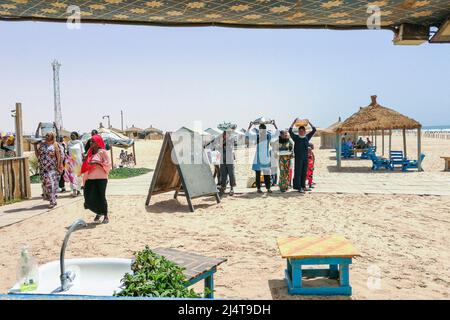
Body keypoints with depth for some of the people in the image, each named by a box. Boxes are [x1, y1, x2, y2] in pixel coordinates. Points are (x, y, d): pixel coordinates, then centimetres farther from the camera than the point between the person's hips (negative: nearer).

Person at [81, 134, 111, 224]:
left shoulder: (102, 152, -3)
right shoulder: (90, 152, 15)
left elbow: (108, 164, -10)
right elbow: (86, 165, 21)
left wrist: (97, 163, -20)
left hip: (101, 178, -6)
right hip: (90, 179, 6)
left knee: (101, 197, -4)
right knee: (89, 198, 3)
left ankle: (106, 216, 12)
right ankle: (98, 213, 25)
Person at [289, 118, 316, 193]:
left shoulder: (307, 137, 9)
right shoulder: (296, 137, -2)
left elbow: (314, 130, 12)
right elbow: (290, 131, -15)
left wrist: (309, 122, 6)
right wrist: (294, 122, -15)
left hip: (305, 158, 5)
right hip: (298, 158, -4)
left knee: (304, 173, 10)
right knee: (298, 172, -3)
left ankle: (303, 186, 19)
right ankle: (298, 187, -1)